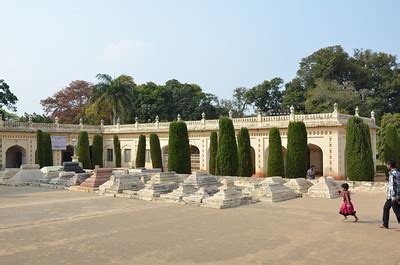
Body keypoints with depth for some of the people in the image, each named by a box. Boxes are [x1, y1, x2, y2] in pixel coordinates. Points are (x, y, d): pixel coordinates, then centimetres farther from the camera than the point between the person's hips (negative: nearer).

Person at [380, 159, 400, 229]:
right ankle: (385, 224, 26)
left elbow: (392, 186, -22)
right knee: (386, 207, 20)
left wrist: (393, 197, -22)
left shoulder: (392, 174, -16)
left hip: (393, 196, -9)